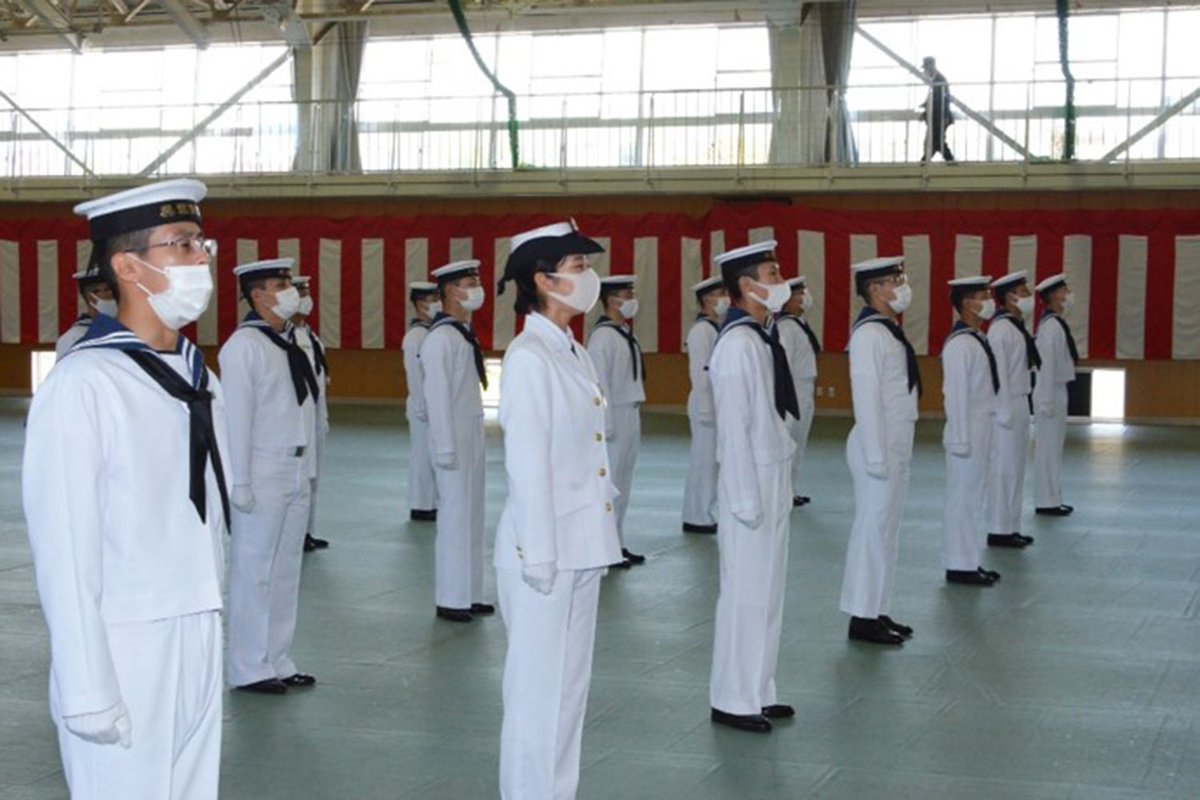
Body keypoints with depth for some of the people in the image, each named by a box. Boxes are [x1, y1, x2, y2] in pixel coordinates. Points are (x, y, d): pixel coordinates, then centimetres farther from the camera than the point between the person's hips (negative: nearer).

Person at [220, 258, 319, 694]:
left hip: (296, 472, 8)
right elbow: (236, 416, -15)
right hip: (263, 473, -8)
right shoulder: (244, 346, -12)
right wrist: (240, 483, -17)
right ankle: (249, 669, 9)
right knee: (254, 571, -1)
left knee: (286, 569, 13)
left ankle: (278, 661, 23)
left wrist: (309, 468, 10)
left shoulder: (293, 341, 11)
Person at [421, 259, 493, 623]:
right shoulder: (441, 338, -15)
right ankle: (451, 600, 5)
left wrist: (474, 439, 13)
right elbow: (437, 396, -18)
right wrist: (445, 448, -18)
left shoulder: (465, 333, 12)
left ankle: (469, 594, 21)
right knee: (455, 515, -4)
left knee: (472, 515, 12)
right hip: (455, 440, -9)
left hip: (473, 436, 9)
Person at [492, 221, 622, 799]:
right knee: (537, 686, 1)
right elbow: (527, 465, -17)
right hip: (543, 550, -9)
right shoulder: (528, 358, -14)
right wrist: (539, 556, -17)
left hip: (582, 545, 9)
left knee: (571, 684, 15)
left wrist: (603, 534, 14)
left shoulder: (575, 354, 12)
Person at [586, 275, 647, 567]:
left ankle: (617, 544, 21)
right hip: (614, 416, -9)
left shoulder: (625, 333, 12)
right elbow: (600, 383, -18)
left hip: (631, 415, 9)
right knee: (609, 481, -4)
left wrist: (636, 420, 12)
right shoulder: (603, 335, -15)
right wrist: (607, 426, -19)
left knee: (623, 481, 13)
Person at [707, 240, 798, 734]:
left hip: (773, 478, 9)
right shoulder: (738, 343, -18)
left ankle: (758, 692, 26)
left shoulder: (763, 337, 9)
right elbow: (734, 426, -19)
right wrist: (747, 498, -19)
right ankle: (733, 701, 10)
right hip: (751, 481, -9)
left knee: (767, 590, 15)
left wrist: (777, 489, 13)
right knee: (746, 592, -1)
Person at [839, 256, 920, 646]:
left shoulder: (889, 331, 13)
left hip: (896, 448, 10)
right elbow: (867, 396, -20)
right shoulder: (870, 334, -16)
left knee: (887, 530, 14)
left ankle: (877, 611, 23)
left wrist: (899, 453, 15)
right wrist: (877, 456, -21)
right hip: (878, 449, -10)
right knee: (873, 529, -3)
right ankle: (863, 618, 5)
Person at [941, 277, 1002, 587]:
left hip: (982, 427, 9)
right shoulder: (960, 344, -17)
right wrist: (961, 440, -20)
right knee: (962, 498, -1)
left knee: (972, 497, 14)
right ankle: (958, 566, 6)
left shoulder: (978, 339, 11)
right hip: (968, 430, -9)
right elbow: (955, 394, -19)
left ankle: (970, 562, 23)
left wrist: (981, 435, 14)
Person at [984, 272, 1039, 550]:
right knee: (1004, 467, -4)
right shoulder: (1001, 329, -16)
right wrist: (1005, 412, -19)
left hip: (1019, 404, 9)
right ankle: (999, 531, 3)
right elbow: (998, 372, -19)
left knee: (1015, 466, 13)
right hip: (1008, 406, -9)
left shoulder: (1016, 326, 12)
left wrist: (1020, 408, 13)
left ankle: (1011, 527, 21)